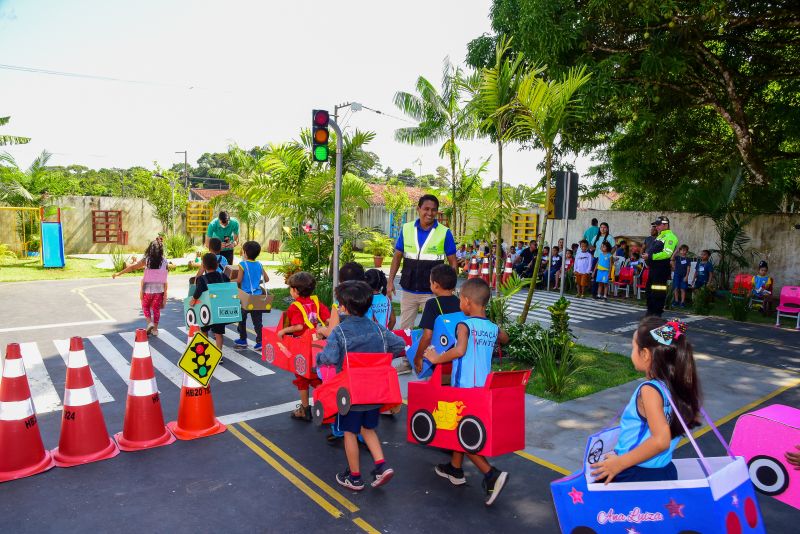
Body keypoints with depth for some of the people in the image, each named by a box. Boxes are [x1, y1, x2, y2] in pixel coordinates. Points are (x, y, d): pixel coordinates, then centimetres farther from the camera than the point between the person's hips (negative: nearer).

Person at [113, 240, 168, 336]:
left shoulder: (146, 259, -5)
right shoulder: (164, 261, -2)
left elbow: (132, 267, -4)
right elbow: (165, 278, -2)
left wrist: (119, 273, 6)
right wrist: (165, 292, 4)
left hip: (148, 288, -1)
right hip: (159, 289, 1)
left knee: (145, 307, 19)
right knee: (156, 309, 13)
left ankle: (150, 322, -1)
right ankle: (155, 329, 15)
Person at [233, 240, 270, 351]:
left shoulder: (243, 264, -11)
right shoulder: (259, 264, 3)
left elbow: (239, 280, -11)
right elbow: (267, 279, 7)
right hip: (257, 296, 4)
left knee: (242, 319, 14)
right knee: (257, 320, 7)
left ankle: (243, 340, 23)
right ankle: (260, 342, 4)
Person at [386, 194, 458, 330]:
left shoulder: (445, 233, -7)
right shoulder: (406, 229, -1)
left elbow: (453, 263, -2)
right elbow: (397, 257, 6)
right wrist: (390, 281, -2)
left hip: (432, 292, -2)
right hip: (408, 291, 3)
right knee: (404, 328, 14)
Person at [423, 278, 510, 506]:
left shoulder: (464, 325, -15)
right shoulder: (493, 329, 5)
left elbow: (460, 350, -33)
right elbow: (505, 339, 28)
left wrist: (436, 358, -21)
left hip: (464, 389, -7)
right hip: (484, 388, 7)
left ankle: (491, 474, -7)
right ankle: (455, 469, 37)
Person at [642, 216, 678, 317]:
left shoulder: (670, 237, -11)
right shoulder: (659, 236, 21)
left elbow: (667, 254, -23)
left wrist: (650, 256, -24)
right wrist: (646, 256, 10)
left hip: (662, 268, -10)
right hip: (653, 267, 10)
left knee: (658, 292, -6)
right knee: (649, 289, 15)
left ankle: (657, 313, 1)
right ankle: (650, 311, 26)